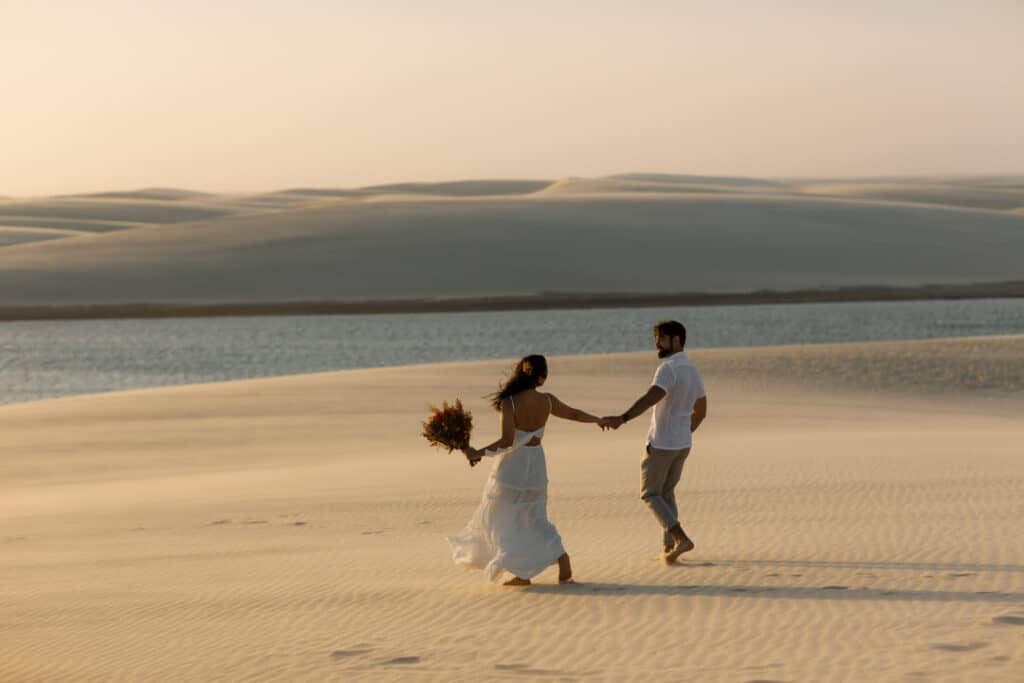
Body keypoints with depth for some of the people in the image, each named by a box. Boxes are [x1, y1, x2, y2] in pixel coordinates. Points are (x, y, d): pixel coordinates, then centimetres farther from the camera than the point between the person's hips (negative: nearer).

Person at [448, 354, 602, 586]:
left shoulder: (509, 403, -20)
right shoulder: (547, 402, -6)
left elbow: (507, 441, -25)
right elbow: (575, 414, 11)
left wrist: (479, 453, -16)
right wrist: (599, 420, 29)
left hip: (511, 465, -5)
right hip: (536, 465, 5)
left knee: (501, 519, 11)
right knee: (536, 520, 19)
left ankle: (522, 573, 4)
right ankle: (563, 563, 7)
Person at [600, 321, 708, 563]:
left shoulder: (669, 369, -19)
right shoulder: (693, 371, 10)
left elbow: (651, 397, -36)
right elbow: (700, 411, 20)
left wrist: (621, 419, -47)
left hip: (661, 443, -8)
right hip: (683, 443, 8)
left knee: (650, 494, 4)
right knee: (666, 492, 21)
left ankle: (680, 538, -12)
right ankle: (669, 546, 16)